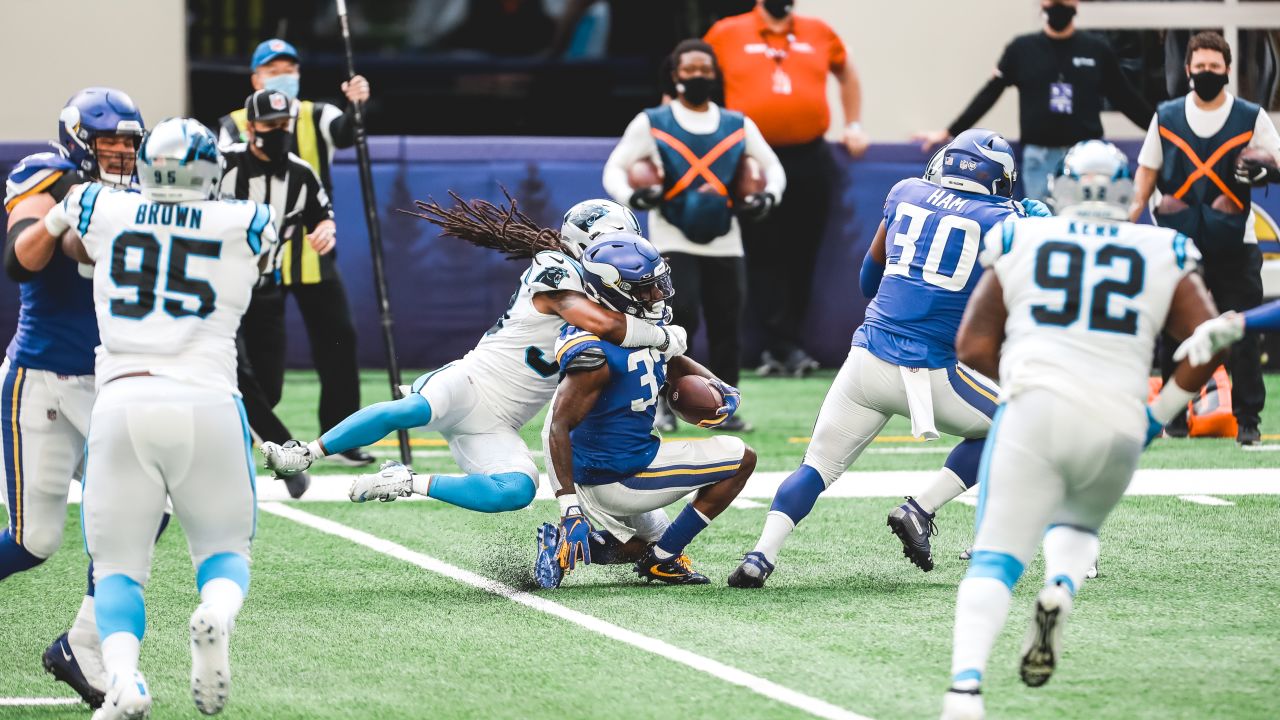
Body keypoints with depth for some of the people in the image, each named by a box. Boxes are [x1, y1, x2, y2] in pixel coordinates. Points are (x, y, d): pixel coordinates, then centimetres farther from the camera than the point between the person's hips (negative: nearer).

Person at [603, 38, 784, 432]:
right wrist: (632, 196, -20)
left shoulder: (738, 126, 10)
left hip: (725, 244, 3)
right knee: (681, 317, -18)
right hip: (673, 243, -3)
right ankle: (664, 401, -3)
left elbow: (774, 168, 16)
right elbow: (614, 169, 2)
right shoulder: (651, 123, 3)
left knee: (727, 328, 1)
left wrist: (767, 198, -5)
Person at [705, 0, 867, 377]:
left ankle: (784, 349, 11)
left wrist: (854, 125, 21)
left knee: (801, 258, 4)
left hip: (810, 160, 2)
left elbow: (847, 74, 28)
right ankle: (785, 346, -6)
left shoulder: (818, 33, 12)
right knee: (764, 257, -7)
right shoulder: (727, 34, 5)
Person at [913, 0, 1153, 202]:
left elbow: (1125, 99, 12)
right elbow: (989, 95, 9)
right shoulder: (1022, 49, 4)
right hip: (1039, 158, 0)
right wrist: (949, 133, 7)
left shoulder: (1097, 50, 5)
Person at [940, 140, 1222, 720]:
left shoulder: (1020, 242, 12)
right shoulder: (1163, 255, 14)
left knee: (995, 558, 0)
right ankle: (1061, 588, -6)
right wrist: (1161, 412, 16)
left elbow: (973, 346, 11)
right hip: (1116, 426, 1)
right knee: (1077, 524, 29)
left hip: (1033, 411, -1)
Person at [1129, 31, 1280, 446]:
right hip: (1177, 239, 2)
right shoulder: (1166, 117, 9)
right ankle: (1175, 416, 14)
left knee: (1242, 333, -4)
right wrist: (1130, 219, 2)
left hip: (1233, 244, -2)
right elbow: (1147, 171, 13)